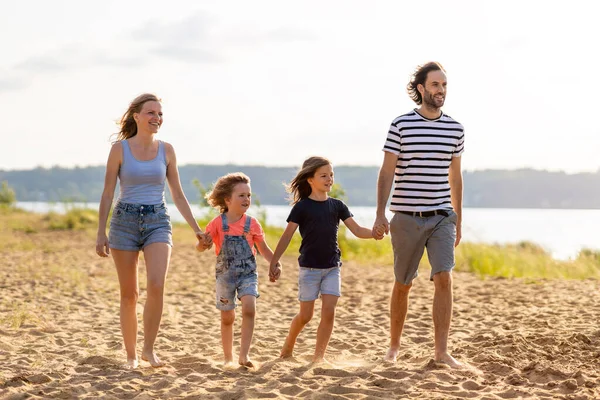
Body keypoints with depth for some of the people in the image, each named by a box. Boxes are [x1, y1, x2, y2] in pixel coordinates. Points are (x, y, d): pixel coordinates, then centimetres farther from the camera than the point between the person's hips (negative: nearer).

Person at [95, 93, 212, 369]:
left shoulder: (166, 150, 5)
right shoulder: (120, 149, -2)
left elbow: (178, 195, 10)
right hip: (125, 221, -1)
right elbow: (107, 194, 0)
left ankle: (149, 349, -7)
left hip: (157, 222, 1)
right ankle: (131, 355, 16)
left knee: (157, 285, -20)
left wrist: (196, 230, 6)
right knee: (129, 294, 4)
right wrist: (101, 233, -6)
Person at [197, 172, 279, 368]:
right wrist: (203, 241, -30)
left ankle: (244, 355, -20)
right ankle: (228, 358, 23)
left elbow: (264, 249, 10)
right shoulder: (217, 223, -5)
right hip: (225, 275, 0)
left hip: (248, 274, 0)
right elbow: (201, 247, -7)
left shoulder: (252, 223, 0)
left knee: (249, 308, -22)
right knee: (227, 317, 7)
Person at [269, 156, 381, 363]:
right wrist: (274, 262, -9)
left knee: (329, 311, -7)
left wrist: (374, 233, -19)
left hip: (332, 267, 3)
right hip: (309, 267, -3)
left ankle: (319, 356, 3)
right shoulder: (302, 207, -4)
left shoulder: (337, 205, 6)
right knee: (306, 315, 2)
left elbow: (357, 230, 1)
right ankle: (288, 344, 29)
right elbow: (287, 236, -4)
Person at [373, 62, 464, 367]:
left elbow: (455, 178, 15)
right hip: (407, 216, -2)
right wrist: (380, 214, -13)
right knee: (403, 284, 8)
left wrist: (458, 221, 16)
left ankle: (441, 351, -10)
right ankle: (394, 346, 25)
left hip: (441, 216, 2)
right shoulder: (401, 125, -3)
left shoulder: (455, 129, 7)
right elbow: (386, 173, -4)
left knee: (444, 279, -13)